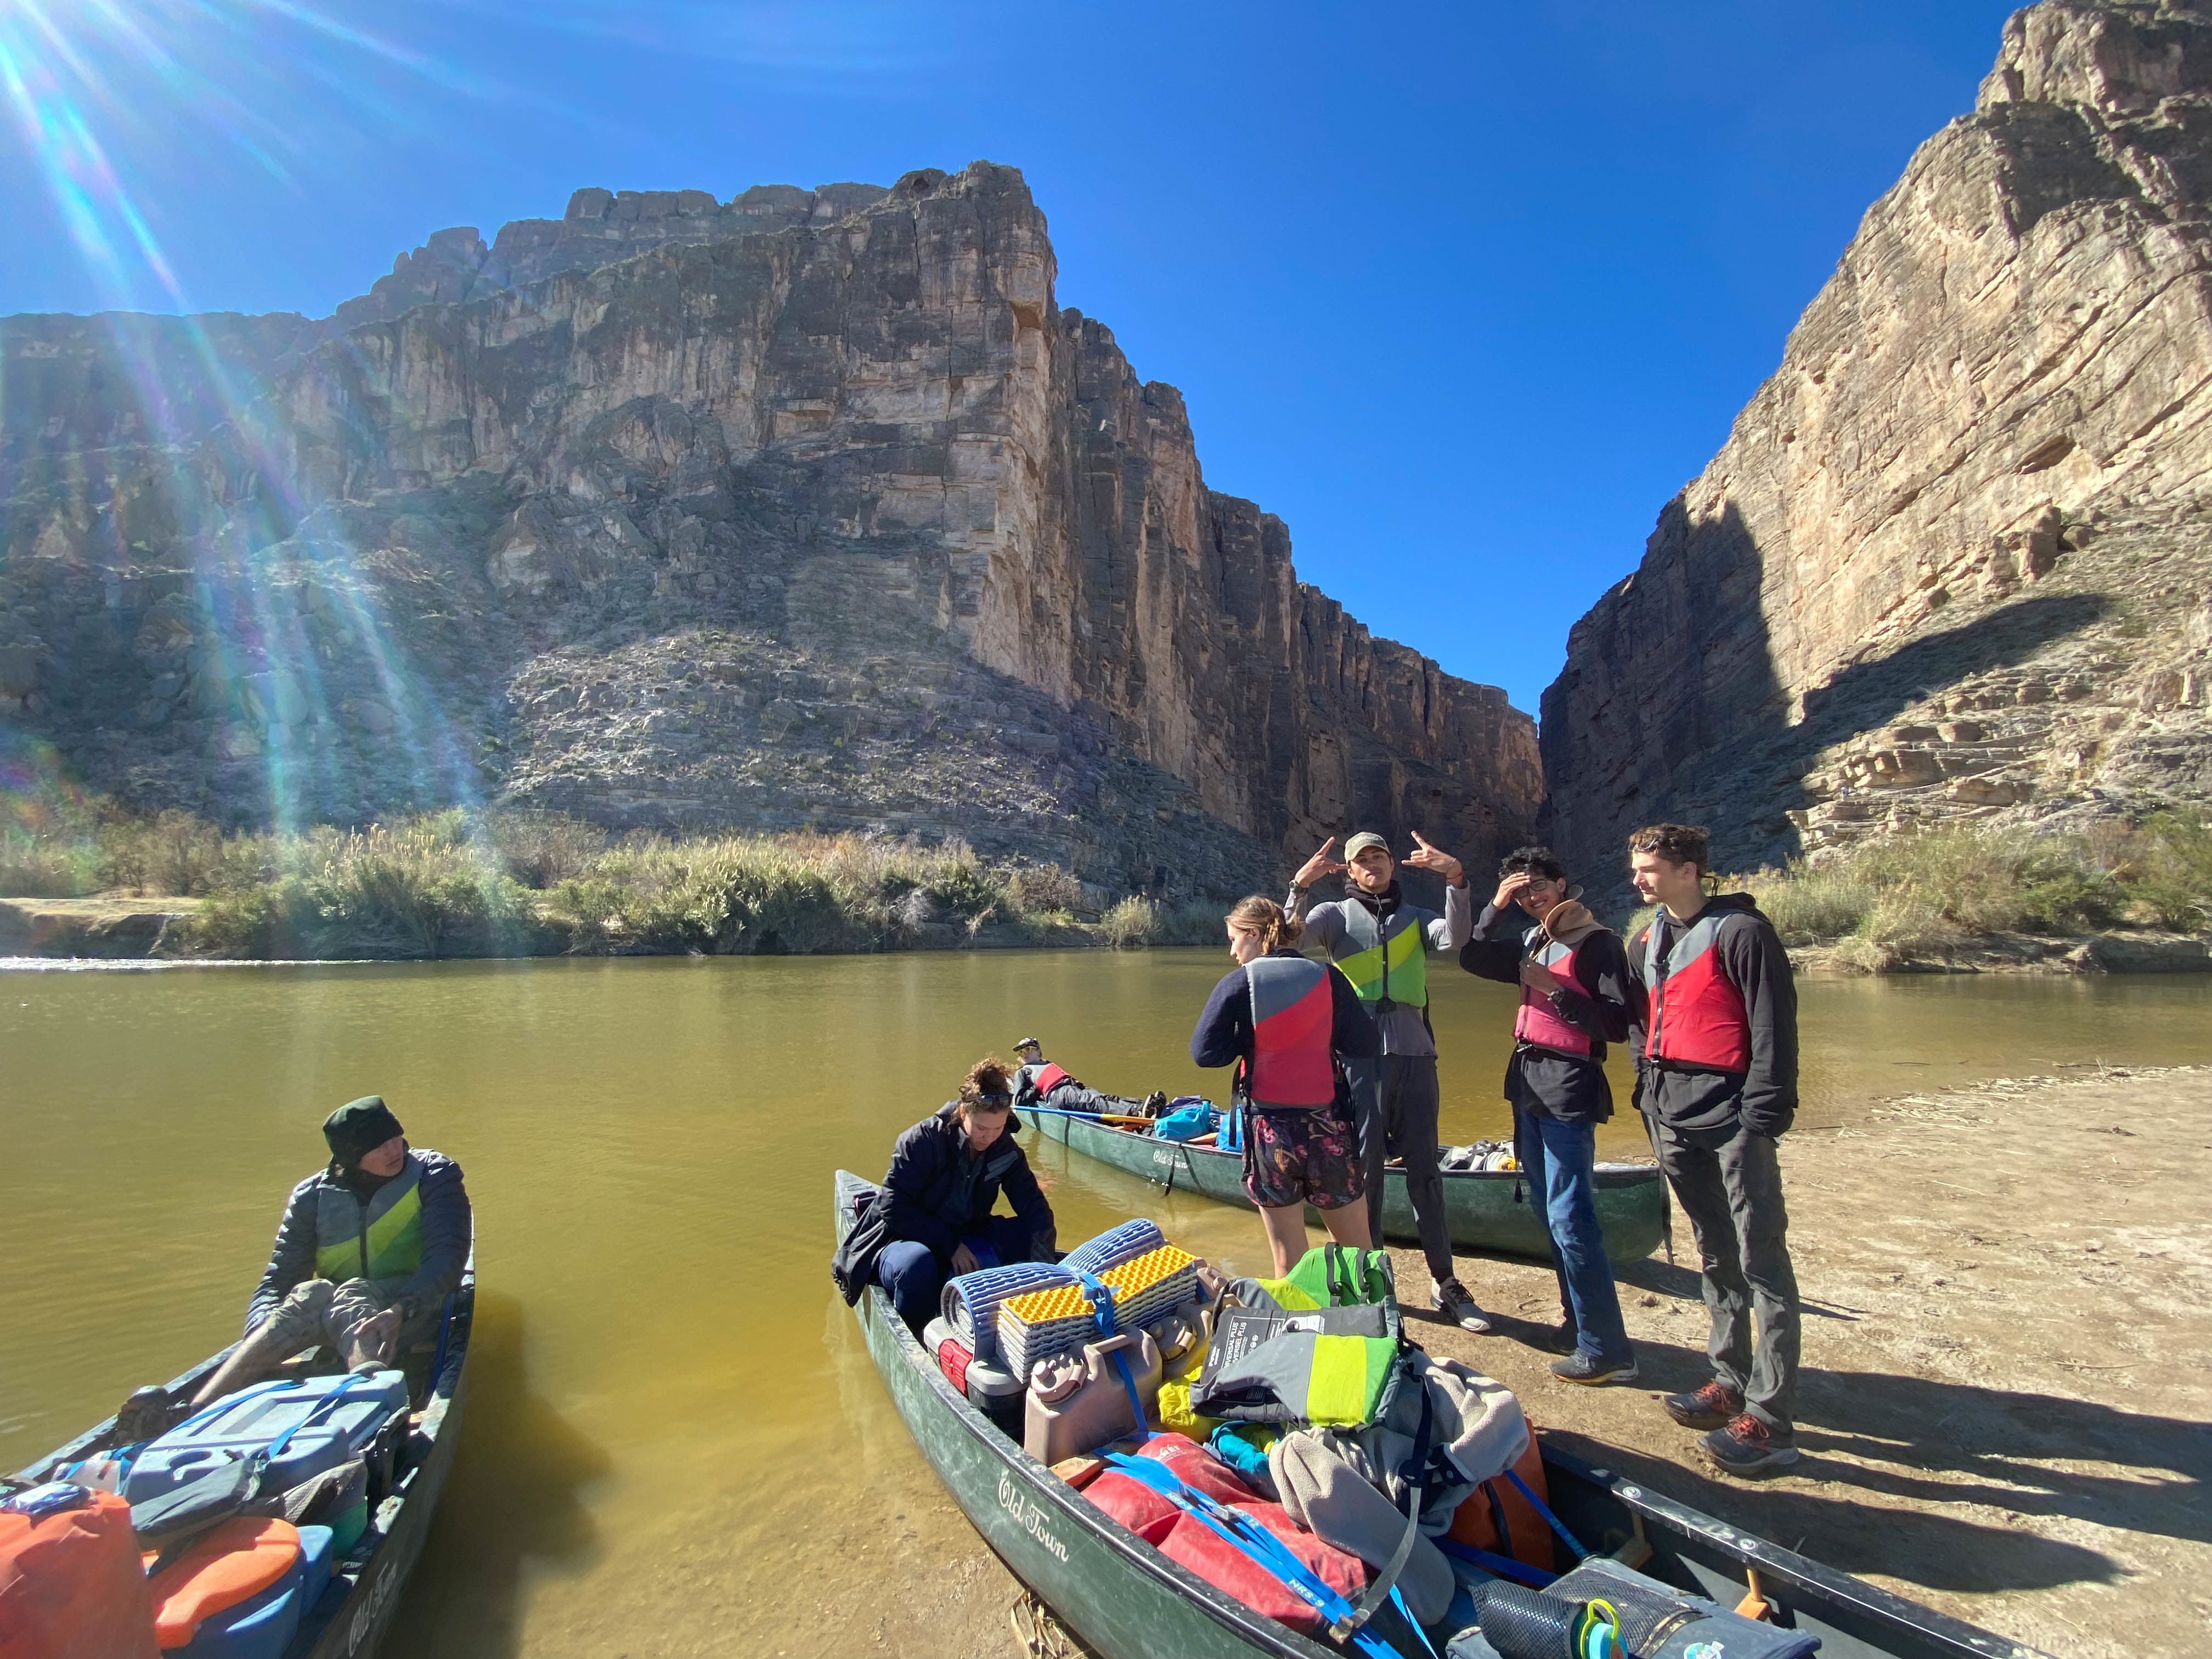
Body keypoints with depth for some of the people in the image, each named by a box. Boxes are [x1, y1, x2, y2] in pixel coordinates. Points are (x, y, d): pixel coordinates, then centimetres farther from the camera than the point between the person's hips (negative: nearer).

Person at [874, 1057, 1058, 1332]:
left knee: (1034, 1234, -17)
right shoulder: (922, 1141, -19)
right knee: (918, 1263, -40)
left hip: (965, 1240, 5)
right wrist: (951, 1246, -24)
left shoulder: (1006, 1149, -6)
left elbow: (1034, 1207, -10)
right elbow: (895, 1208, -20)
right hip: (909, 1240, -4)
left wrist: (1041, 1268, -26)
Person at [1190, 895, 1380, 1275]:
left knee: (1288, 1257, 10)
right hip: (1328, 1130, 2)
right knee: (1358, 1251, 17)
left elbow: (1204, 1052, -8)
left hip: (1270, 1132, -1)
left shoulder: (1239, 983, -7)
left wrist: (1250, 1040, 7)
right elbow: (1368, 1046, -1)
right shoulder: (1327, 978, -1)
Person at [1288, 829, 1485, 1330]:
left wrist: (1456, 880, -21)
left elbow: (1455, 938, -7)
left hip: (1415, 1054, 2)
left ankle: (1445, 1283, 16)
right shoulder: (1336, 915, 9)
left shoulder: (1415, 918, 14)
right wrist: (1299, 885, -26)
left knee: (1424, 1170, 7)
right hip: (1360, 1054, -2)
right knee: (1365, 1169, 5)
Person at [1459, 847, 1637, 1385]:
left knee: (1569, 1217, -9)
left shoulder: (1598, 943, -8)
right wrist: (1495, 908, 0)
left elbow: (1616, 1025, -14)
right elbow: (1472, 959, 10)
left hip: (1569, 1088, -8)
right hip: (1528, 1084, 8)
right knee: (1551, 1213, 13)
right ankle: (1578, 1320, 25)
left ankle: (1606, 1348, -1)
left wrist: (1554, 989, -17)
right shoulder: (1530, 941, 15)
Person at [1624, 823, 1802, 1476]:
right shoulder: (1645, 943, 13)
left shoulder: (1740, 932, -9)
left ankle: (1768, 1421, 2)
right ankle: (1730, 1382, 27)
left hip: (1731, 1119, -7)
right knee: (1715, 1256, 16)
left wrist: (1762, 1117, -15)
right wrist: (1649, 1092, 14)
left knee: (1761, 1263, -3)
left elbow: (1774, 1030, -12)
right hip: (1675, 1121, 7)